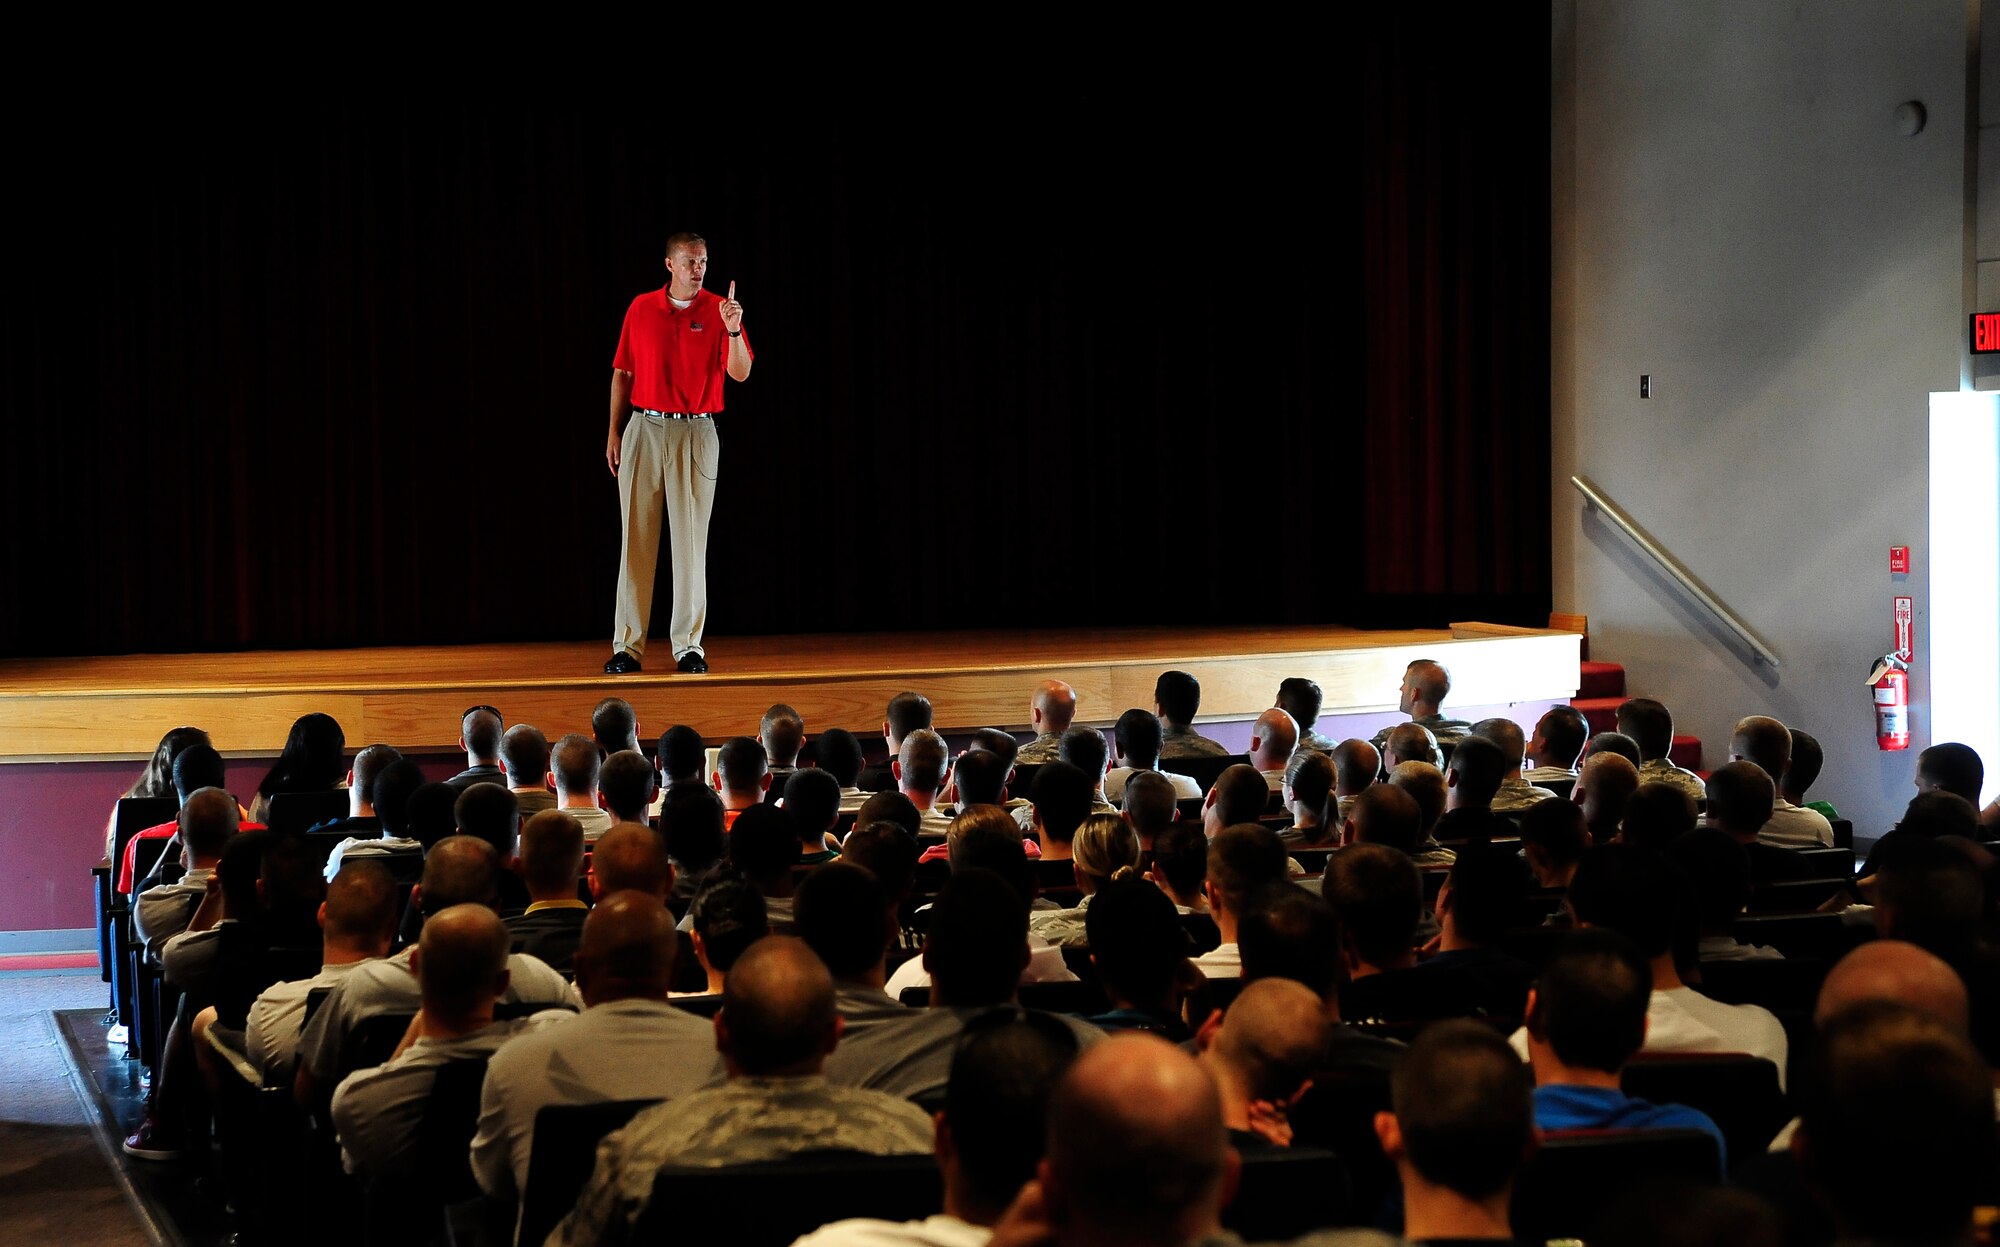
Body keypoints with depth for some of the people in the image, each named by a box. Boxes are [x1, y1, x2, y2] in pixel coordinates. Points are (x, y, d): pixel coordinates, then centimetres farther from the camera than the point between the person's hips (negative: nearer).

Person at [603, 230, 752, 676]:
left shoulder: (718, 311, 0)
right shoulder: (641, 308, 7)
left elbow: (740, 373, -9)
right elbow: (623, 372, 11)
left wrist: (733, 330, -25)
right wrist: (615, 431, 6)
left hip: (696, 432, -2)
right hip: (644, 429, 2)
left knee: (691, 541, -1)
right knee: (636, 539, 2)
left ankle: (689, 645, 4)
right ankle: (627, 645, 5)